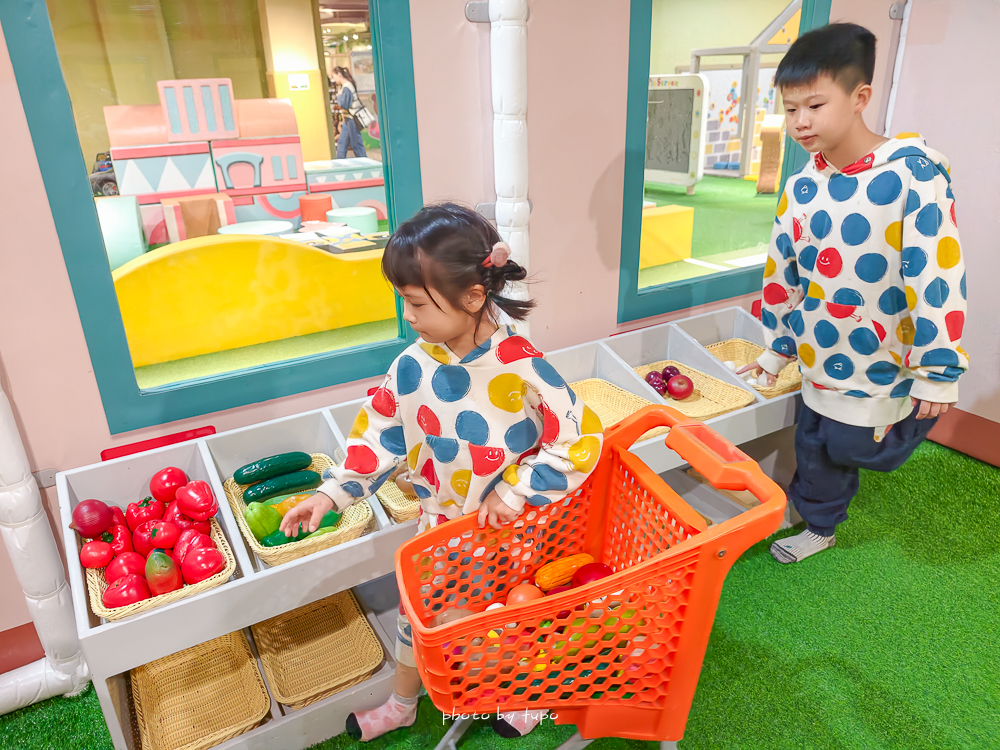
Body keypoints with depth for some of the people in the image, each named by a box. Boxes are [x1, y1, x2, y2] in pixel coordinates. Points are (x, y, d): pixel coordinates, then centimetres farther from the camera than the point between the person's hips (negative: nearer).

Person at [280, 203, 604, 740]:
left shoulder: (521, 368, -29)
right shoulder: (413, 365, -14)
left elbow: (581, 439, -25)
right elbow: (380, 431, -2)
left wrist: (515, 492, -22)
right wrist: (333, 493, -5)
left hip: (511, 528, -4)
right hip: (441, 523, 4)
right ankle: (402, 704, 50)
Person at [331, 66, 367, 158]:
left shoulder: (346, 87, -16)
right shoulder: (344, 86, 14)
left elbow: (343, 104, -22)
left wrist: (338, 96, -7)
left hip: (352, 120, -10)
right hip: (348, 119, 10)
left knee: (356, 144, -3)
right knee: (341, 142, 10)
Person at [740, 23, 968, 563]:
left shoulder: (912, 170, -19)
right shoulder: (802, 187, -2)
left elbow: (937, 272, -19)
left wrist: (937, 372, -17)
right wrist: (777, 347, 15)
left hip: (882, 359, -5)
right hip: (820, 360, 5)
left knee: (851, 443, 2)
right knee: (815, 447, 16)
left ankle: (908, 418, 33)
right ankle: (819, 527, 40)